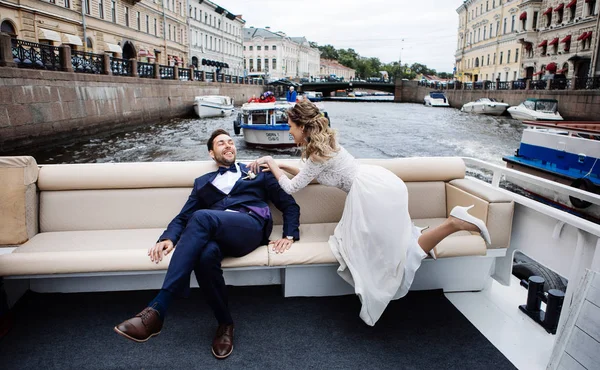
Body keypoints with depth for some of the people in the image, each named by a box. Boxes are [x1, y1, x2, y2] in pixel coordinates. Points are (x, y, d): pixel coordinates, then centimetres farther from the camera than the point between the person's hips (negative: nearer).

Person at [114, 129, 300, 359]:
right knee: (206, 255, -36)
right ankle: (225, 323, -11)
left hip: (250, 227, -2)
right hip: (215, 232, 2)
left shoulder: (257, 173, 27)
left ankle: (157, 310, -35)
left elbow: (289, 204, 21)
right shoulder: (203, 182, 32)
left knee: (201, 217, -33)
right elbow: (183, 217, 20)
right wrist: (168, 238, -2)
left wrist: (289, 235, 4)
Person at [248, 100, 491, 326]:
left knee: (398, 257, -2)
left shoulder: (318, 153, -15)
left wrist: (273, 165, 7)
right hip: (380, 183, 10)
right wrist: (281, 166, 20)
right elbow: (309, 175, 25)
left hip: (376, 192, -10)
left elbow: (291, 188, -6)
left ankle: (452, 224, -7)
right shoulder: (321, 142, 14)